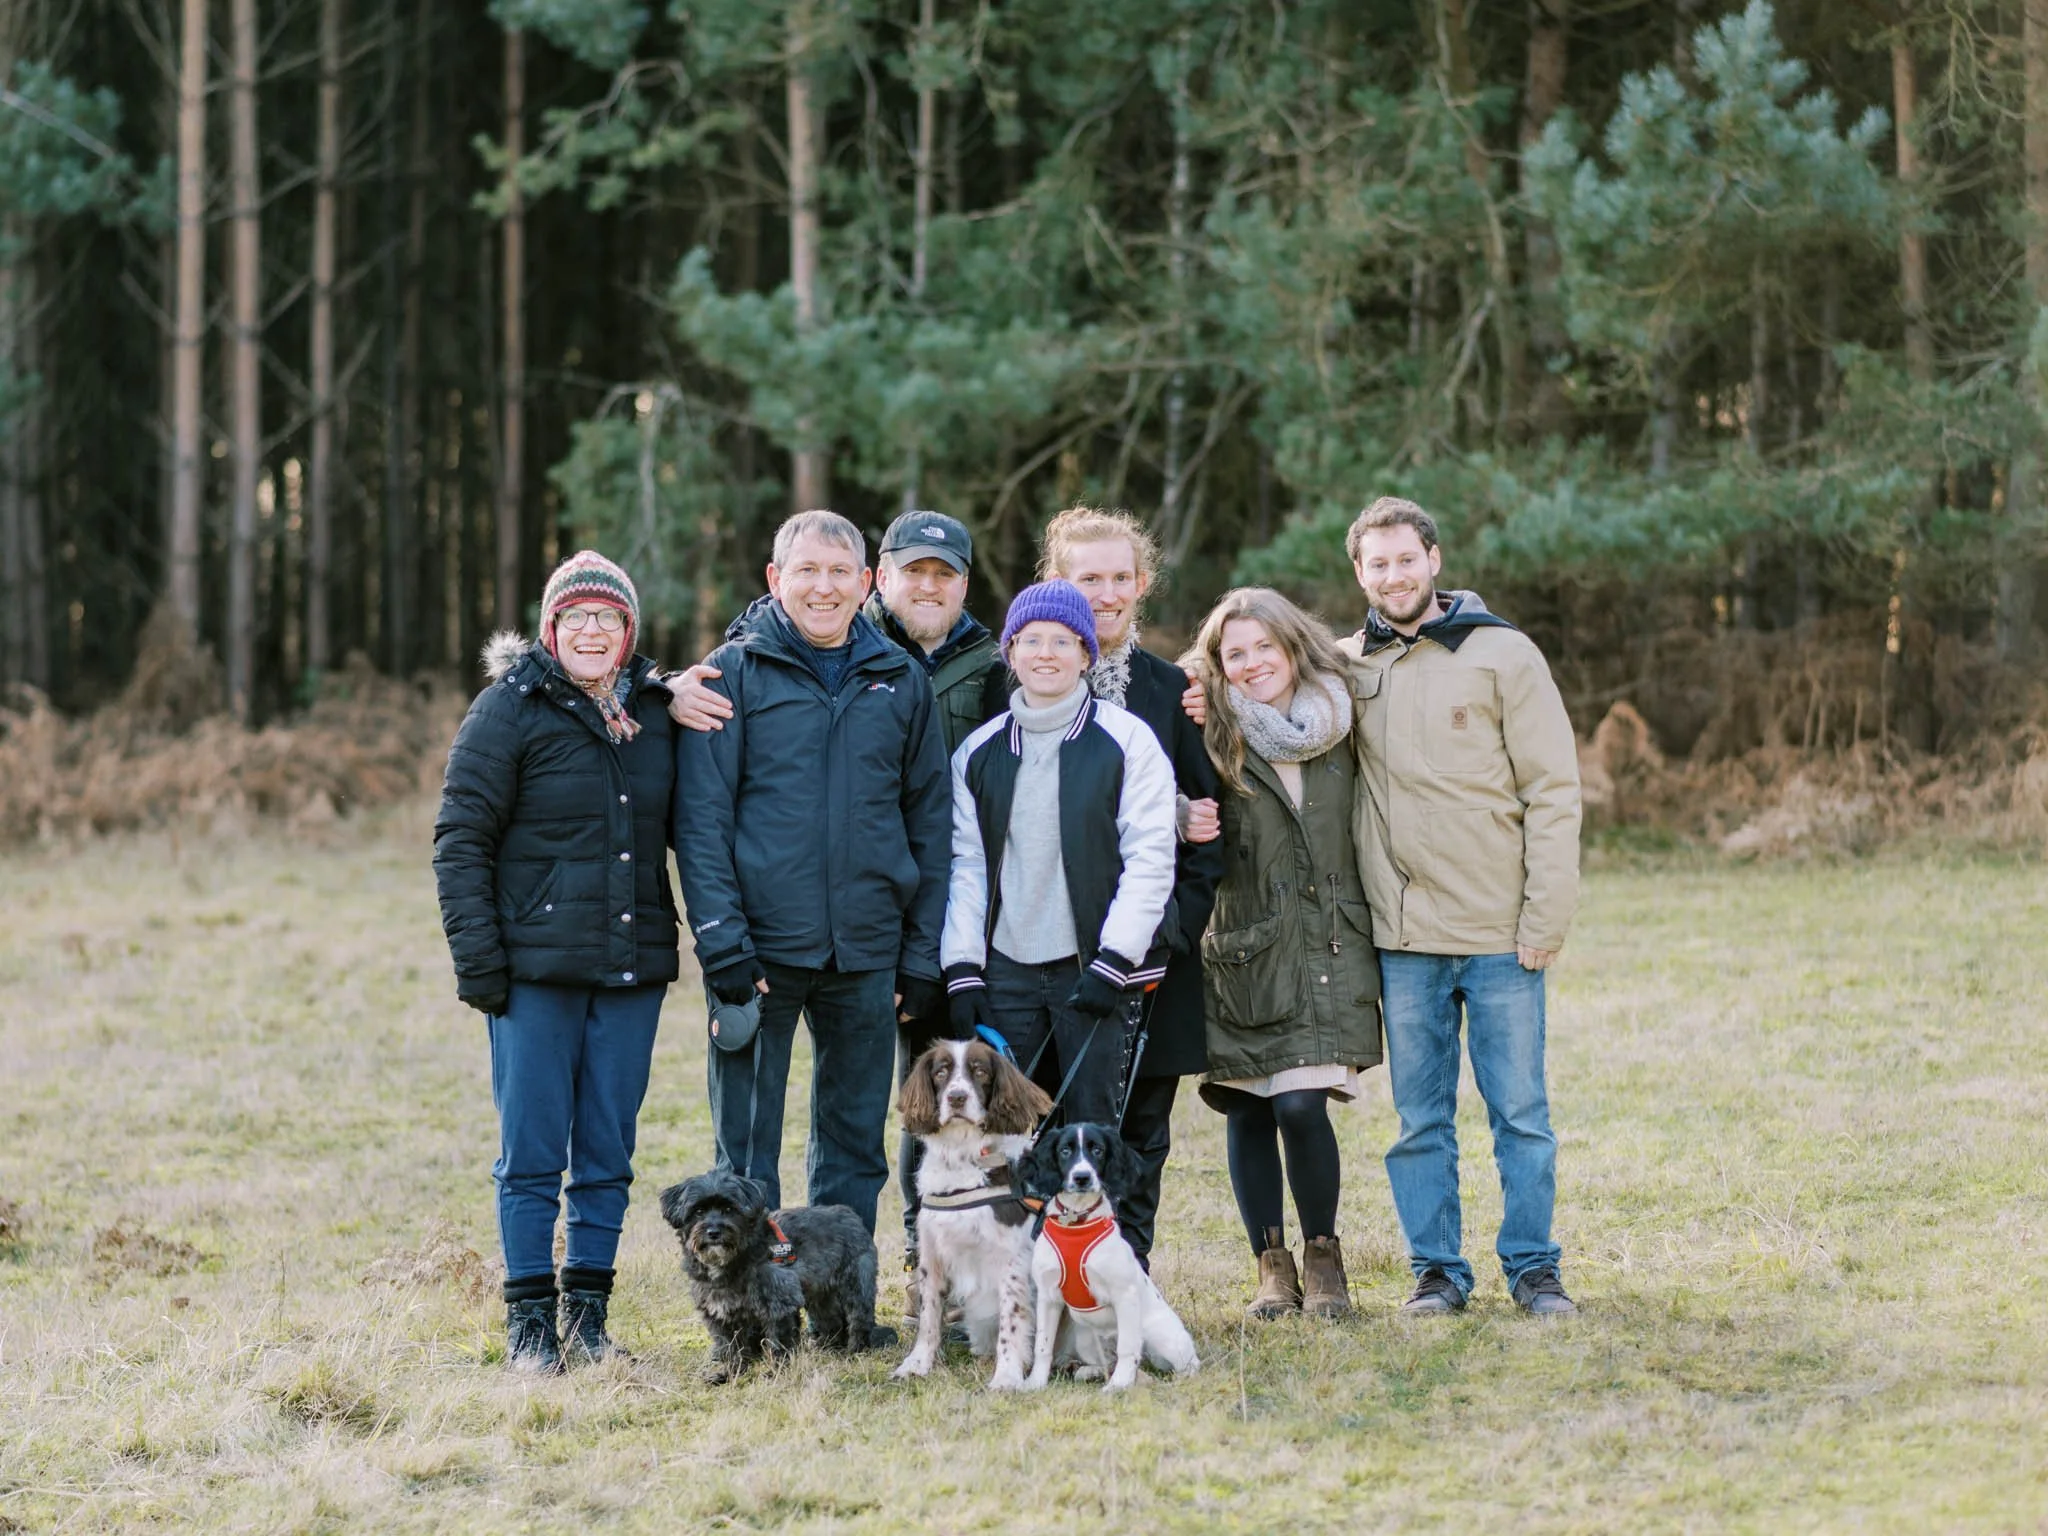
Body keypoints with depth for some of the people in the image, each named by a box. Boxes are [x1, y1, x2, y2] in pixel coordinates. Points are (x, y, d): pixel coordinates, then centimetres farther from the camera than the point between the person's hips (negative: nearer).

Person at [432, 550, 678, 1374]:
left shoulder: (657, 712, 10)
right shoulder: (511, 710, -4)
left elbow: (678, 833, 18)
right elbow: (460, 838, -5)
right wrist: (476, 957, -11)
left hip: (632, 966, 4)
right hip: (537, 966, -4)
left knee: (608, 1154, 8)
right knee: (532, 1153, 0)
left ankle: (588, 1313, 16)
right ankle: (529, 1320, 7)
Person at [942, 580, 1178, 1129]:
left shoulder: (1126, 740, 0)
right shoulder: (979, 751, 11)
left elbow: (1150, 861, -5)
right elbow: (965, 866, 10)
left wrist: (1112, 961, -11)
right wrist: (962, 969, 1)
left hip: (1094, 966, -3)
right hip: (1006, 968, 3)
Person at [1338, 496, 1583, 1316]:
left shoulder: (1502, 654, -1)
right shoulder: (1345, 666, 7)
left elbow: (1554, 790, -3)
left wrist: (1546, 919, -9)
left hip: (1500, 937, -2)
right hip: (1402, 939, 3)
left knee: (1521, 1112, 2)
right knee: (1419, 1119, 7)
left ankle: (1533, 1269, 12)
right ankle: (1436, 1270, 16)